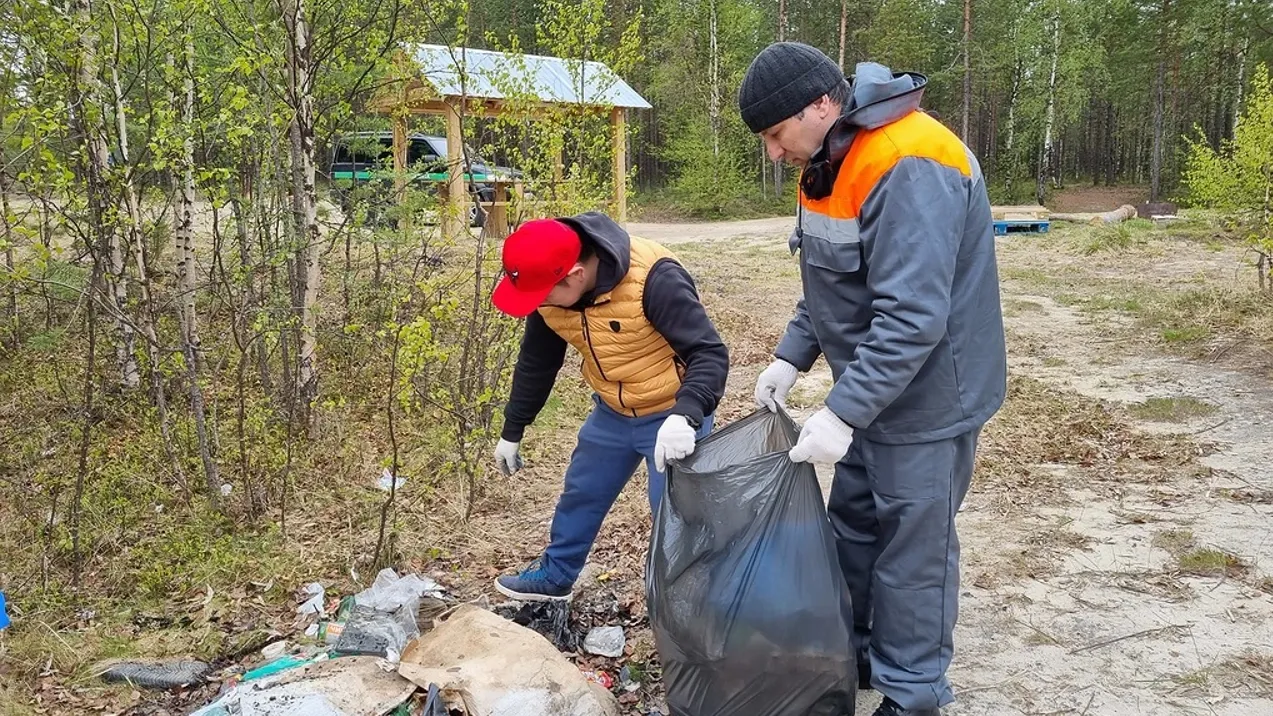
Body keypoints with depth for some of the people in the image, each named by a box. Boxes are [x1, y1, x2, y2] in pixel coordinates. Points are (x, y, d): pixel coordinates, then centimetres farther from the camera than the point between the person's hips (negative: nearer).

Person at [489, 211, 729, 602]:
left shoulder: (654, 279, -34)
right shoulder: (549, 291, -12)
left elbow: (710, 354, -33)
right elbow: (535, 363, 4)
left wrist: (684, 416, -50)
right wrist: (512, 431, 13)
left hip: (672, 416, -6)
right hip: (612, 412, 7)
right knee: (580, 494, 20)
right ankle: (555, 576, 42)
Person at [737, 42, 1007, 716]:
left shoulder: (909, 169, -27)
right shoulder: (830, 160, 4)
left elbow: (912, 318, -31)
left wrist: (841, 414, -29)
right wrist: (791, 356, 4)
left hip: (924, 399, -9)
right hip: (869, 391, 9)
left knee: (911, 554, 4)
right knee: (852, 529, 20)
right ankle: (848, 656, 37)